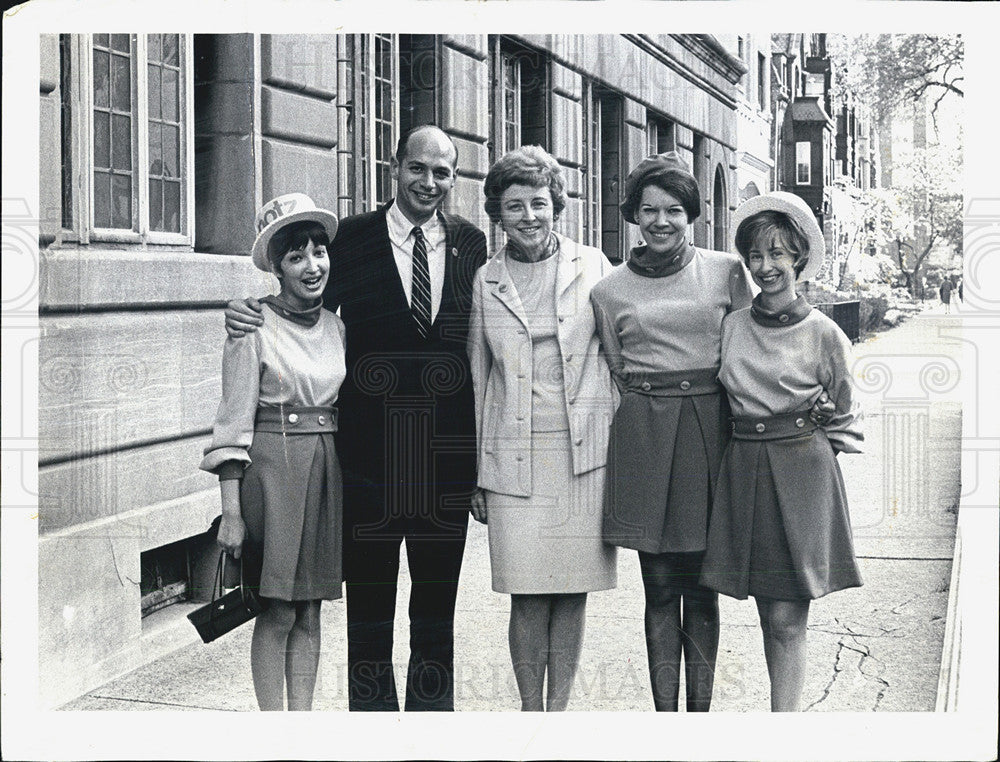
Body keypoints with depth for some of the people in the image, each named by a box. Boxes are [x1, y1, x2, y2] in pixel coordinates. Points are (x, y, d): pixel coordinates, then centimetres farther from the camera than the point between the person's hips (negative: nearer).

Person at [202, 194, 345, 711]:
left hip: (328, 470, 5)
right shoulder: (254, 327, -6)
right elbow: (234, 421, -8)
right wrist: (232, 511, -12)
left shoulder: (336, 327, 10)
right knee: (278, 612, -2)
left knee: (309, 611, 9)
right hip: (271, 465, -5)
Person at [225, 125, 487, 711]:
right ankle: (372, 712, 22)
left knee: (437, 600, 14)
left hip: (447, 448, 2)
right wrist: (249, 315, -15)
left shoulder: (471, 243, 5)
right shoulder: (353, 238, -1)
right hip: (370, 449, -2)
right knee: (369, 603, 8)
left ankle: (433, 712, 28)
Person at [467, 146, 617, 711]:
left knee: (573, 591, 4)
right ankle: (531, 713, 13)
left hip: (585, 453, 0)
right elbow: (476, 377, 12)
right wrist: (472, 470, 11)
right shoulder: (485, 282, 8)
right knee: (529, 596, -1)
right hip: (513, 459, 0)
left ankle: (559, 710, 17)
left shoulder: (592, 266, 6)